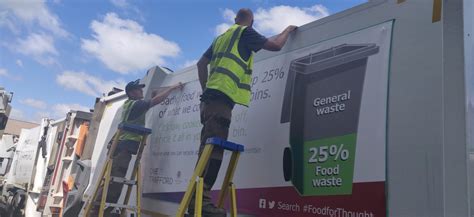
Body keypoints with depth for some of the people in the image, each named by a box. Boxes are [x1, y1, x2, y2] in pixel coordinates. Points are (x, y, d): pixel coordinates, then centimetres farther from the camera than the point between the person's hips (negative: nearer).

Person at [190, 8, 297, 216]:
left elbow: (201, 63, 29)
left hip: (211, 97, 9)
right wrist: (288, 29, 22)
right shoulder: (245, 33, 6)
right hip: (221, 97, -9)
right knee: (214, 149, -15)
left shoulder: (221, 37, 29)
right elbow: (275, 45, 3)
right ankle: (200, 198, -20)